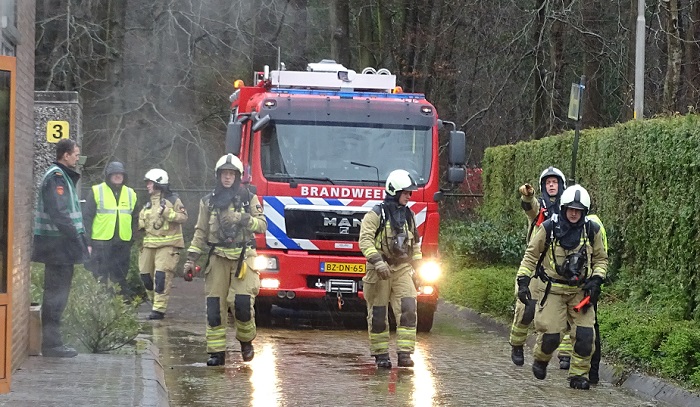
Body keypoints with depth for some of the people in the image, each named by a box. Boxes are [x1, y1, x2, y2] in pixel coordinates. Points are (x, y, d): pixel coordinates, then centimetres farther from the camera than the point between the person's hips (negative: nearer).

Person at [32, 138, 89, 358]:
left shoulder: (63, 176, 18)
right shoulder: (56, 177, -15)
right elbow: (58, 214, -23)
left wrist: (80, 239, 16)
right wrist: (78, 239, -20)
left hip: (61, 246, 10)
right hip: (58, 246, -10)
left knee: (57, 294, 14)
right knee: (56, 294, -7)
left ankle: (52, 341, 19)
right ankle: (52, 343, -4)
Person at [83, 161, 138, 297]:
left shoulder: (130, 194, 12)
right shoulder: (96, 192, -1)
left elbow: (135, 220, 18)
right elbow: (87, 218, -3)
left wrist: (132, 241, 9)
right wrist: (87, 243, -8)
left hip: (123, 244, 4)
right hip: (101, 242, -4)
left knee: (120, 280, 9)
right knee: (100, 280, -2)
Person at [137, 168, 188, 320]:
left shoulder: (172, 200, -4)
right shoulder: (148, 202, 16)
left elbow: (183, 217, -13)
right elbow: (142, 222, 22)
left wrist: (166, 212, -22)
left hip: (168, 244, -7)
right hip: (150, 243, 7)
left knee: (161, 275, -15)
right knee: (145, 274, 9)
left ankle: (159, 309, -16)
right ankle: (155, 300, 28)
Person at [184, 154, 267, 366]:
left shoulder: (249, 198, 7)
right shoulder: (209, 201, 11)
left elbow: (262, 225, 0)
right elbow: (201, 232, 13)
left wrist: (242, 219, -16)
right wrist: (191, 258, 6)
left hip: (243, 258, -2)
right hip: (218, 258, 2)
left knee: (242, 302, -14)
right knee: (215, 306, -3)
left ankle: (246, 340, 11)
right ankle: (216, 352, 1)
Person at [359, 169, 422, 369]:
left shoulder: (409, 216, 14)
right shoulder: (376, 215, -6)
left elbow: (415, 245, 22)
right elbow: (365, 241, -15)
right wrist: (378, 262, -26)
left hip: (402, 270, 4)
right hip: (380, 271, -4)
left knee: (408, 309, -12)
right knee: (378, 314, 2)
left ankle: (404, 353, -12)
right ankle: (380, 354, 12)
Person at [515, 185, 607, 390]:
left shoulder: (592, 231, -1)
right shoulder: (549, 228, -7)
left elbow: (601, 259, 13)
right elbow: (531, 255, 3)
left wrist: (595, 280, -3)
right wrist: (523, 281, -4)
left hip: (581, 290, 2)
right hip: (554, 289, -2)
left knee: (585, 334, -9)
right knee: (551, 334, -10)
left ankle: (578, 375, 5)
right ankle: (541, 359, 23)